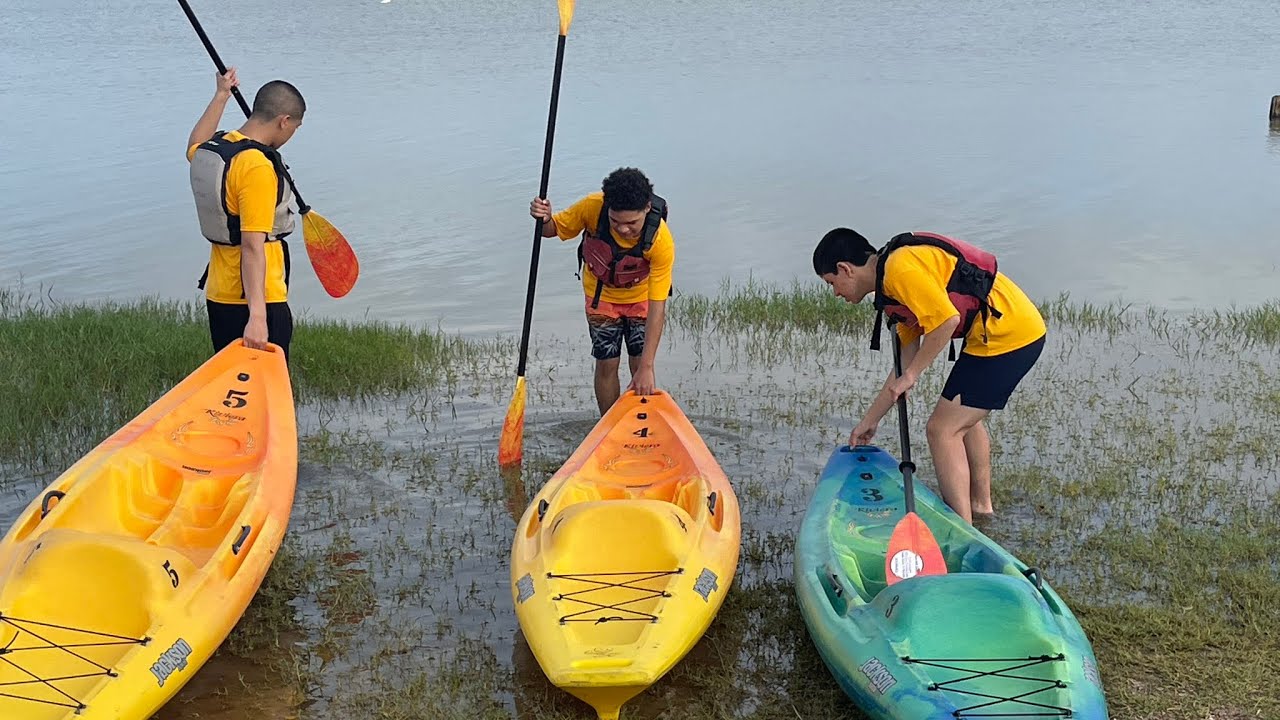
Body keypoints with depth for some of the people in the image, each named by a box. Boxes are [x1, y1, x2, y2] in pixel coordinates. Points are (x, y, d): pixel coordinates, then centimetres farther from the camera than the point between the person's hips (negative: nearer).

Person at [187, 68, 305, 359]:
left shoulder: (210, 150, 7)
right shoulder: (258, 167, -20)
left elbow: (194, 147, 37)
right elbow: (253, 248, -26)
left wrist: (221, 96, 41)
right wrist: (257, 316, -29)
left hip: (217, 294, 9)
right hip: (257, 301, -9)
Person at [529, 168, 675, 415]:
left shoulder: (661, 241, -34)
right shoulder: (592, 207, -30)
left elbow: (657, 307, -33)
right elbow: (554, 229, -10)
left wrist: (647, 366, -35)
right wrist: (544, 219, -37)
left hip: (642, 296, -1)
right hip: (601, 295, 1)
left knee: (639, 364, -3)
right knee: (606, 364, 2)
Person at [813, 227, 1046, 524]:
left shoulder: (901, 268, -15)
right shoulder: (893, 287, 17)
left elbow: (947, 319, -24)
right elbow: (907, 359, 20)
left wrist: (911, 375, -13)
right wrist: (870, 419, 24)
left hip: (1004, 337, -11)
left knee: (943, 429, -6)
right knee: (965, 419, 27)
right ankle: (981, 503, 41)